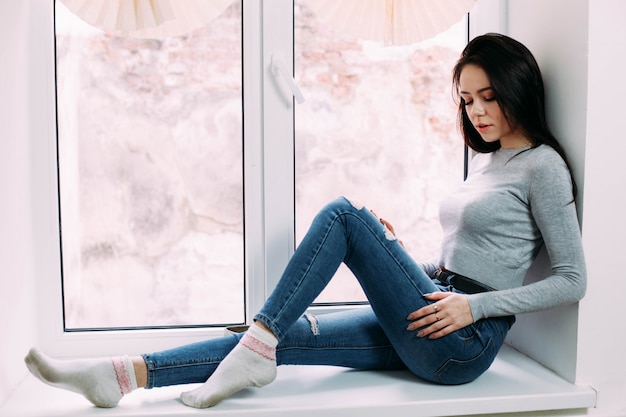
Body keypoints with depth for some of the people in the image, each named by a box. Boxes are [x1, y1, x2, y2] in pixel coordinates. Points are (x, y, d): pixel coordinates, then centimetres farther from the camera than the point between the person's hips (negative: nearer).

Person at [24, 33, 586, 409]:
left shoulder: (542, 165, -4)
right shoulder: (486, 159, 20)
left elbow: (572, 280, -8)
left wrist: (475, 305, -14)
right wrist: (392, 253, 5)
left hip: (464, 341, -7)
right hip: (429, 334, 7)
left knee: (344, 214, -20)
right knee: (289, 335, -8)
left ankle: (256, 347, -15)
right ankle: (123, 374, -11)